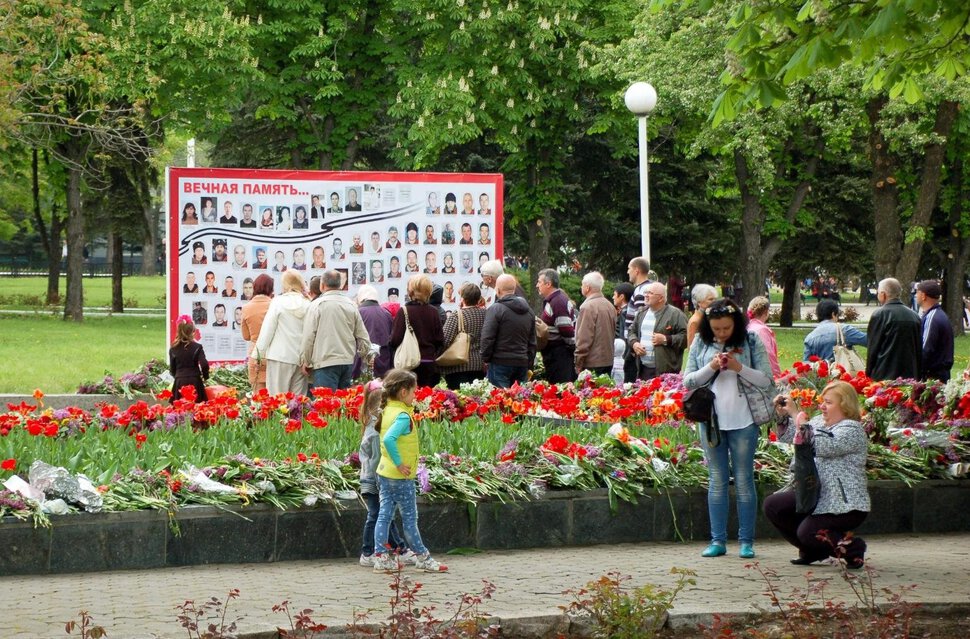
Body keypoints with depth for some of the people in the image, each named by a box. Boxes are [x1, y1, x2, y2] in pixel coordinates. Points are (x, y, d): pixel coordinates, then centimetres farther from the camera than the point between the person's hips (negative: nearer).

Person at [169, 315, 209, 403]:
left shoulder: (173, 349, 5)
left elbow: (172, 369, 10)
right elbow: (204, 365, -10)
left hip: (179, 383, 2)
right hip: (194, 382, -2)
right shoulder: (197, 347, -3)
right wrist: (205, 377, 8)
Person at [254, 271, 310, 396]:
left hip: (280, 356, -3)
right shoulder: (307, 305, 1)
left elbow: (267, 329, -3)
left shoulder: (278, 302, -5)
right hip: (300, 358, 3)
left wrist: (260, 353, 5)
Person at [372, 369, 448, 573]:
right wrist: (399, 463, -26)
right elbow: (389, 439, -35)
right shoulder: (403, 416, -21)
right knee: (409, 518, 3)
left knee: (384, 515, 9)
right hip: (401, 477, -8)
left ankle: (381, 557, 9)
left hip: (384, 472, 8)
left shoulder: (387, 411, 6)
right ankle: (422, 558, 14)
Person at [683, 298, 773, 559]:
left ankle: (746, 541, 8)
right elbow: (688, 381, 3)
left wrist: (739, 367, -18)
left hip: (743, 422, -2)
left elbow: (766, 381, -4)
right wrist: (711, 367, -13)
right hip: (711, 420, 2)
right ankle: (717, 540, 11)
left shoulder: (751, 343, -2)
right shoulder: (700, 345, 4)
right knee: (717, 481, 7)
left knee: (744, 480, 3)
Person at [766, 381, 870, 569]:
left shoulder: (852, 429, -13)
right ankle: (813, 550, 12)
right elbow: (788, 437, 17)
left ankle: (852, 548, 2)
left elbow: (823, 446, -28)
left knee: (807, 532, -25)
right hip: (815, 495, 9)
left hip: (844, 504, -9)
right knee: (772, 505, -4)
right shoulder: (819, 422, 14)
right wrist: (783, 414, -1)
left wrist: (797, 416, -26)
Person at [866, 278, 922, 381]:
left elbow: (873, 349, -5)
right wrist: (917, 377, 18)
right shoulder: (914, 316, 11)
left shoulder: (879, 315, -7)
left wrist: (868, 375, 3)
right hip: (910, 375, 6)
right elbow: (919, 351, 13)